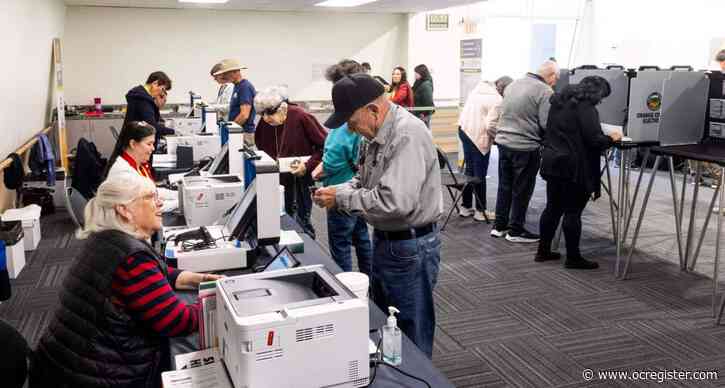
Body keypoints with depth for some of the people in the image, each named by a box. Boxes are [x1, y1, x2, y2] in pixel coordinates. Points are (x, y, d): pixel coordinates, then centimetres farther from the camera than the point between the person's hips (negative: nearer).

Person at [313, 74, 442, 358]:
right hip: (384, 239, 10)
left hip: (410, 247, -10)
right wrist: (339, 190, -4)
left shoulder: (408, 135, -25)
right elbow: (365, 180, 17)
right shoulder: (376, 134, 4)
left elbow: (395, 202, -34)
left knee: (411, 334, 6)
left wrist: (341, 198, -23)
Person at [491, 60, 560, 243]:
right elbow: (547, 124, -16)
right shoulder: (545, 91, -13)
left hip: (504, 141, 7)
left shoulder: (513, 84, 10)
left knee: (504, 186, 17)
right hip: (525, 147, -7)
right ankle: (516, 231, 16)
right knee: (522, 190, 6)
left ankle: (499, 226, 25)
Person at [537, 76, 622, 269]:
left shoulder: (559, 102, 14)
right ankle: (573, 257, 6)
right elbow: (594, 139, -19)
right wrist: (611, 138, 0)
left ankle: (543, 251, 20)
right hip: (573, 166, -8)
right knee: (573, 212, -1)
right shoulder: (585, 107, -14)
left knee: (553, 208, 14)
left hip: (552, 162, 9)